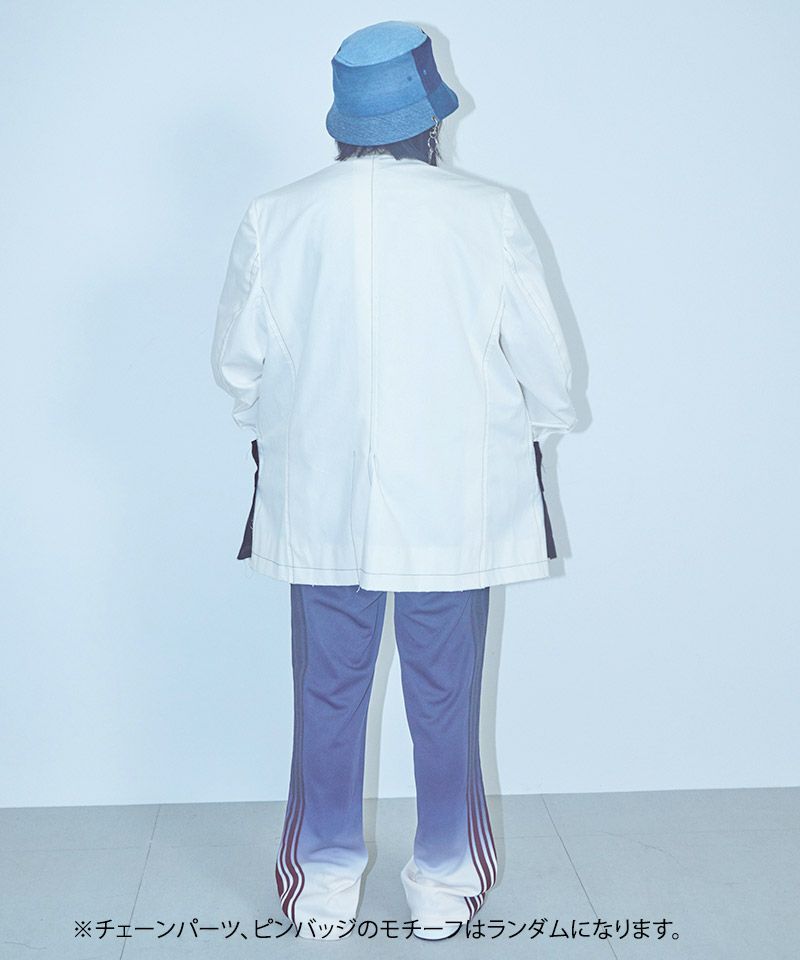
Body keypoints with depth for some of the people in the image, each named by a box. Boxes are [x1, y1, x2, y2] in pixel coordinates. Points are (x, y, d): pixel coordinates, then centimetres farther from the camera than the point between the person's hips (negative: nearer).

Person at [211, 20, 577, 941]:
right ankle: (445, 886, 25)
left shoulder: (274, 218, -4)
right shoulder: (488, 216, -8)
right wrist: (535, 434, 17)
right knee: (445, 703, 11)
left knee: (328, 698, 13)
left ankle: (325, 885, 27)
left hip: (320, 509, 1)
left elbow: (237, 361, 5)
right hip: (455, 510, -1)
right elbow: (544, 367, -2)